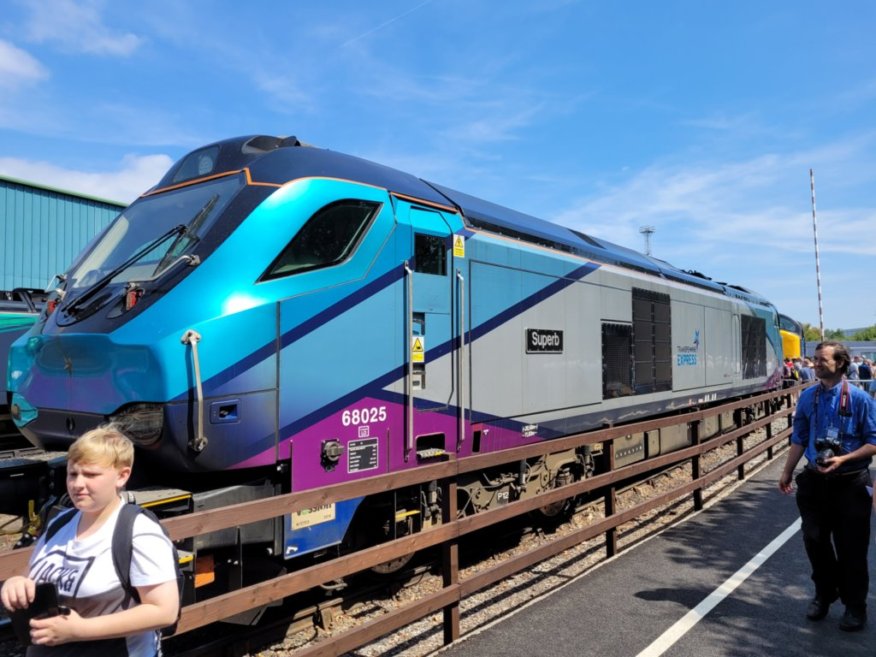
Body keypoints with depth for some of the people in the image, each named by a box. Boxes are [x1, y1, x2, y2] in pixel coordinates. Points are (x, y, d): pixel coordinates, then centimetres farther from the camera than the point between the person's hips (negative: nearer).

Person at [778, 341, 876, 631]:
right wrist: (787, 472, 9)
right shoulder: (807, 397, 2)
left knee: (851, 547, 6)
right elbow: (799, 439, 10)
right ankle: (824, 594, 34)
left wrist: (843, 459, -21)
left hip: (850, 483, -4)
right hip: (815, 481, 4)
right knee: (815, 541, 12)